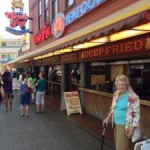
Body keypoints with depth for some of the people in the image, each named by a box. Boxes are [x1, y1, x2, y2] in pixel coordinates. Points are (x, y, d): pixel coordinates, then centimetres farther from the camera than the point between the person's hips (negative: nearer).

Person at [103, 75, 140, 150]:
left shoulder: (133, 97, -17)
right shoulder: (116, 94, 3)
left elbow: (136, 114, -15)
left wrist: (132, 128, -18)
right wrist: (107, 118, 13)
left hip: (124, 125, -6)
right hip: (115, 123, 6)